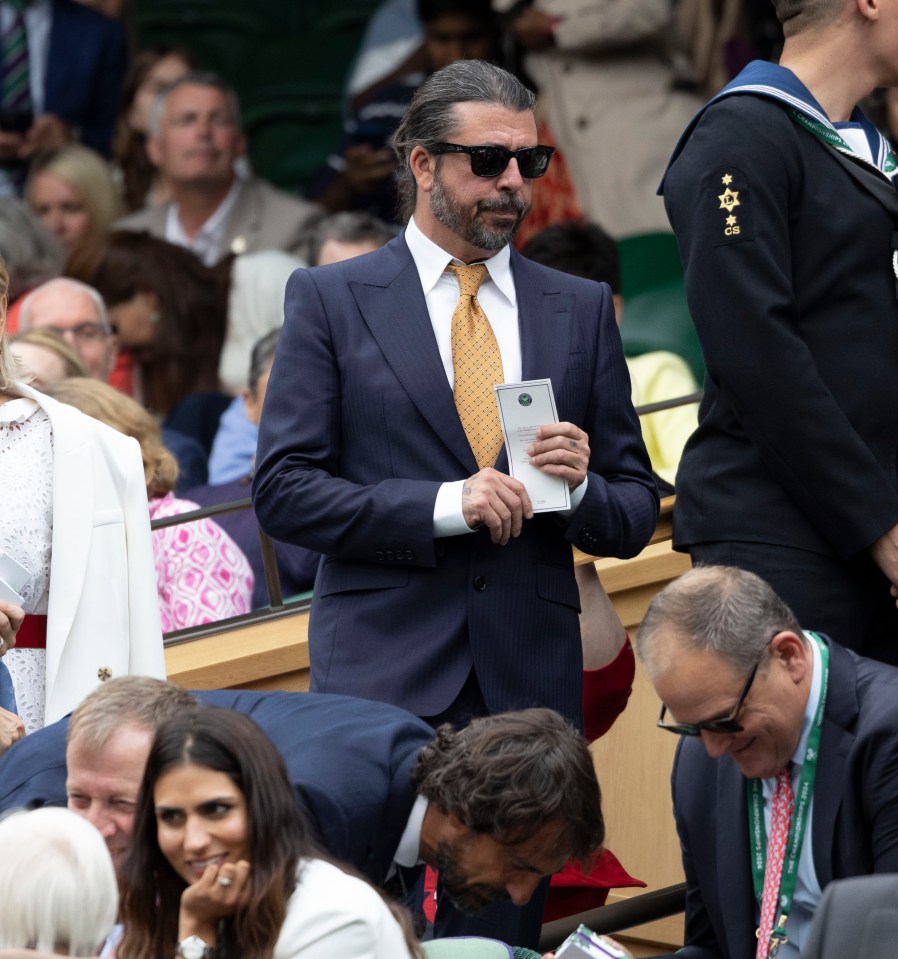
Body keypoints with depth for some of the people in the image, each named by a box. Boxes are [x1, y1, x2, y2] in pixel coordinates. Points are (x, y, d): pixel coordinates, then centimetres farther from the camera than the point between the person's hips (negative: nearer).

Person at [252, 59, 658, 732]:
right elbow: (282, 491, -3)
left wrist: (579, 489, -8)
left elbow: (637, 513, 15)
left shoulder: (582, 310, 15)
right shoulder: (329, 300, 6)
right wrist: (443, 506, -14)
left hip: (534, 681, 3)